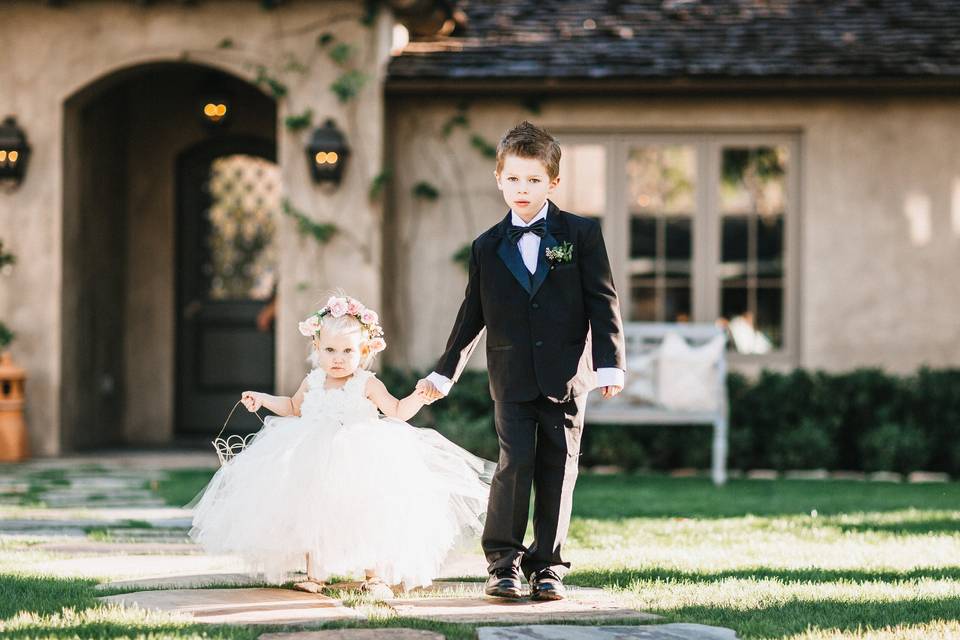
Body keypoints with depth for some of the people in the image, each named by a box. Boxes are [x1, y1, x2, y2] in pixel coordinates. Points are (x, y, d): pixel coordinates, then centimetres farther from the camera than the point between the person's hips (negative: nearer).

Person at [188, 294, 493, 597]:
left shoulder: (367, 385, -9)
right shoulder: (312, 383, 4)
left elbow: (397, 411, -12)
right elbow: (293, 407, 24)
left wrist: (419, 396, -28)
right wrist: (262, 399, 19)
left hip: (360, 463, -4)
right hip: (318, 465, 4)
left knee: (368, 517, -8)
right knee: (313, 515, 3)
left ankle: (374, 576, 2)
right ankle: (314, 574, 14)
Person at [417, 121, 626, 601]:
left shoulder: (581, 235, 1)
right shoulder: (487, 248, 7)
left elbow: (602, 301, -1)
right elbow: (472, 315, 15)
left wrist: (609, 364, -8)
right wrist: (444, 372, 16)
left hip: (565, 375, -1)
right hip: (511, 378, 1)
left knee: (557, 469, 3)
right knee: (515, 463, -10)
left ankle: (547, 564, 11)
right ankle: (503, 560, -2)